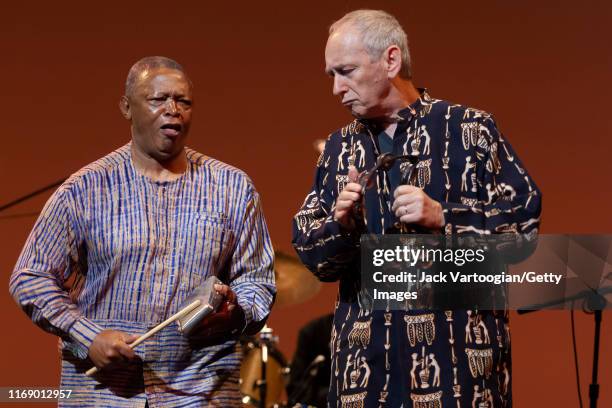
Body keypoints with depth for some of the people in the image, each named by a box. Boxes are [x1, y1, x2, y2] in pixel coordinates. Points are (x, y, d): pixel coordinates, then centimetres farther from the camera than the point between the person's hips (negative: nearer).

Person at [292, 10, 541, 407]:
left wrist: (444, 218, -16)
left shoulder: (470, 129, 1)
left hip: (458, 348, -4)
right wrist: (340, 223, -8)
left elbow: (524, 219, -4)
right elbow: (309, 251, 13)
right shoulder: (340, 148, 15)